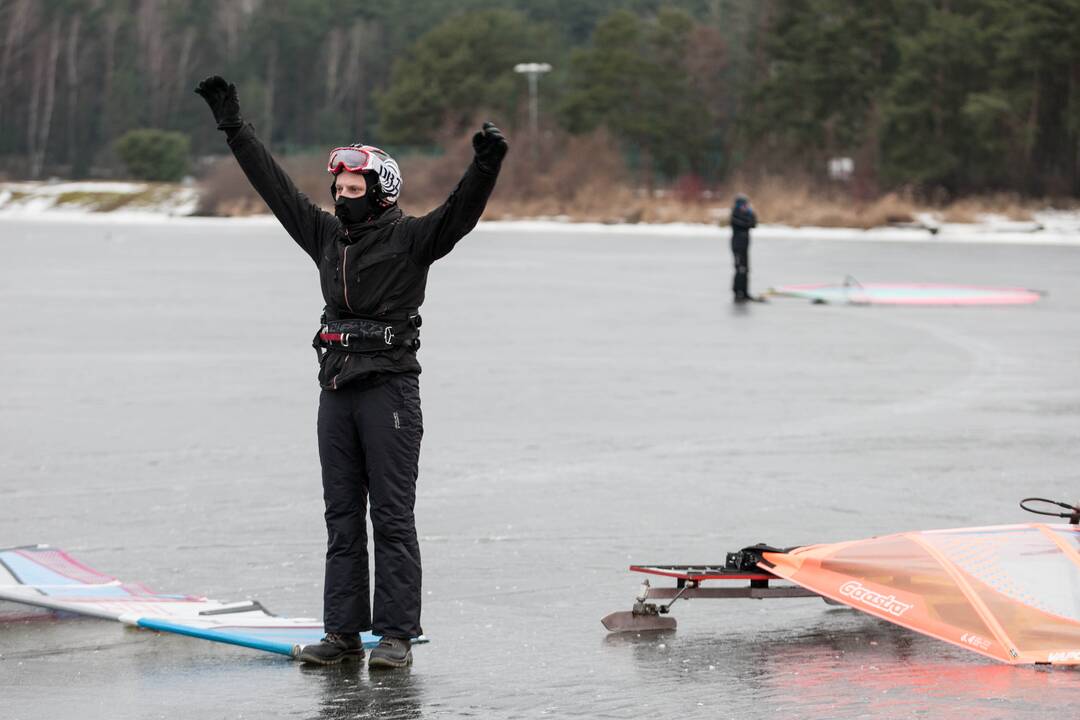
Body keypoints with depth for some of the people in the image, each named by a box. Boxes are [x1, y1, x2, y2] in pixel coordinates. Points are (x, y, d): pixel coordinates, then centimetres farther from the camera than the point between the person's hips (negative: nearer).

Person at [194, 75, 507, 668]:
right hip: (336, 389, 6)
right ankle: (343, 632, 11)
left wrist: (485, 167, -36)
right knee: (342, 517, 7)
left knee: (392, 517, -5)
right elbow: (276, 186, 19)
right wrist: (234, 127, 20)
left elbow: (460, 213, -18)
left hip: (390, 388, -6)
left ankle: (397, 635, -3)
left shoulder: (410, 238, -3)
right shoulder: (326, 234, 13)